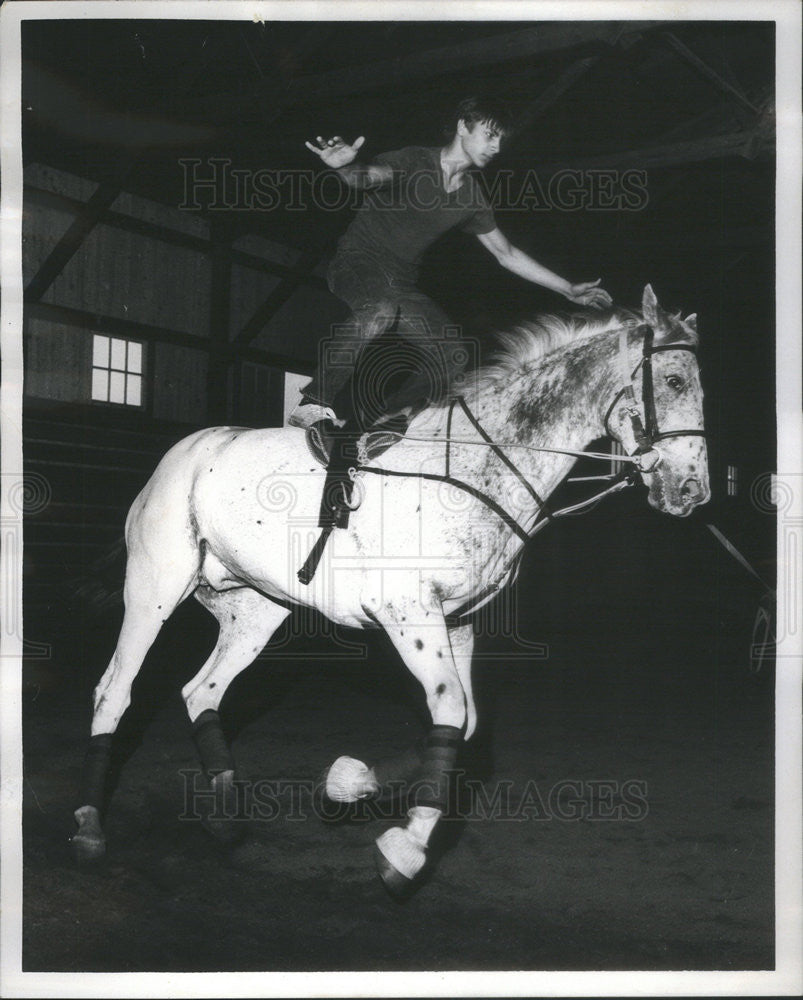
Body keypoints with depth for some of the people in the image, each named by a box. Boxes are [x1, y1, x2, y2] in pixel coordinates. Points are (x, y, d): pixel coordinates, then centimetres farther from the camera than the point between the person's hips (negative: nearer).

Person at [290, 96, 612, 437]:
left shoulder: (472, 197, 9)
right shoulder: (414, 162, -10)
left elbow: (506, 254, 18)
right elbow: (371, 176, -31)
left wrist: (568, 290, 19)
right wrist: (346, 167, -57)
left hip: (403, 283, 7)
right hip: (358, 261, -7)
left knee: (452, 358, -6)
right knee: (382, 307, -39)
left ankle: (365, 421, -4)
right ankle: (315, 405, -35)